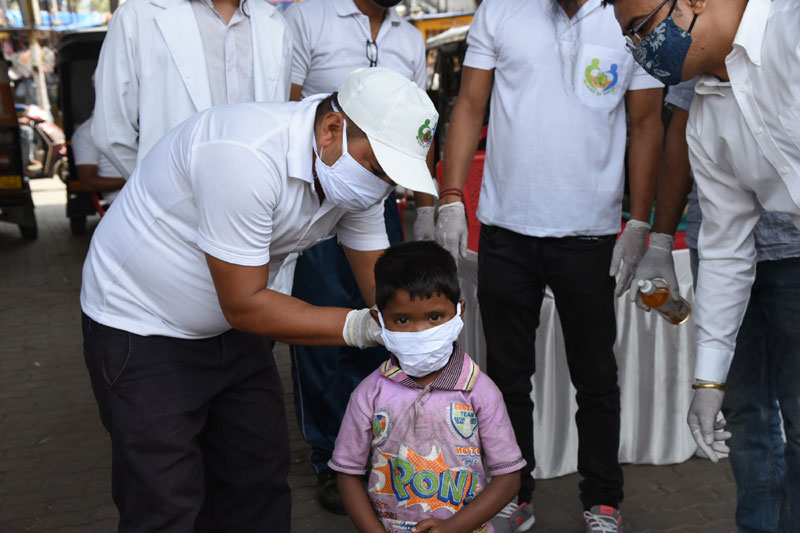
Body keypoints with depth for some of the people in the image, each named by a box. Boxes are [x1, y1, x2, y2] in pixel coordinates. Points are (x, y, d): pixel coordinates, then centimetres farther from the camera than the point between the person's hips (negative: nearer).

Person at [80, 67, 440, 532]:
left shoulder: (358, 166, -8)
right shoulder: (247, 157, -34)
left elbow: (381, 279, -4)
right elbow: (244, 304, -29)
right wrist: (358, 326, -31)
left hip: (233, 332, 7)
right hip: (142, 330, -7)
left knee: (261, 482, 11)